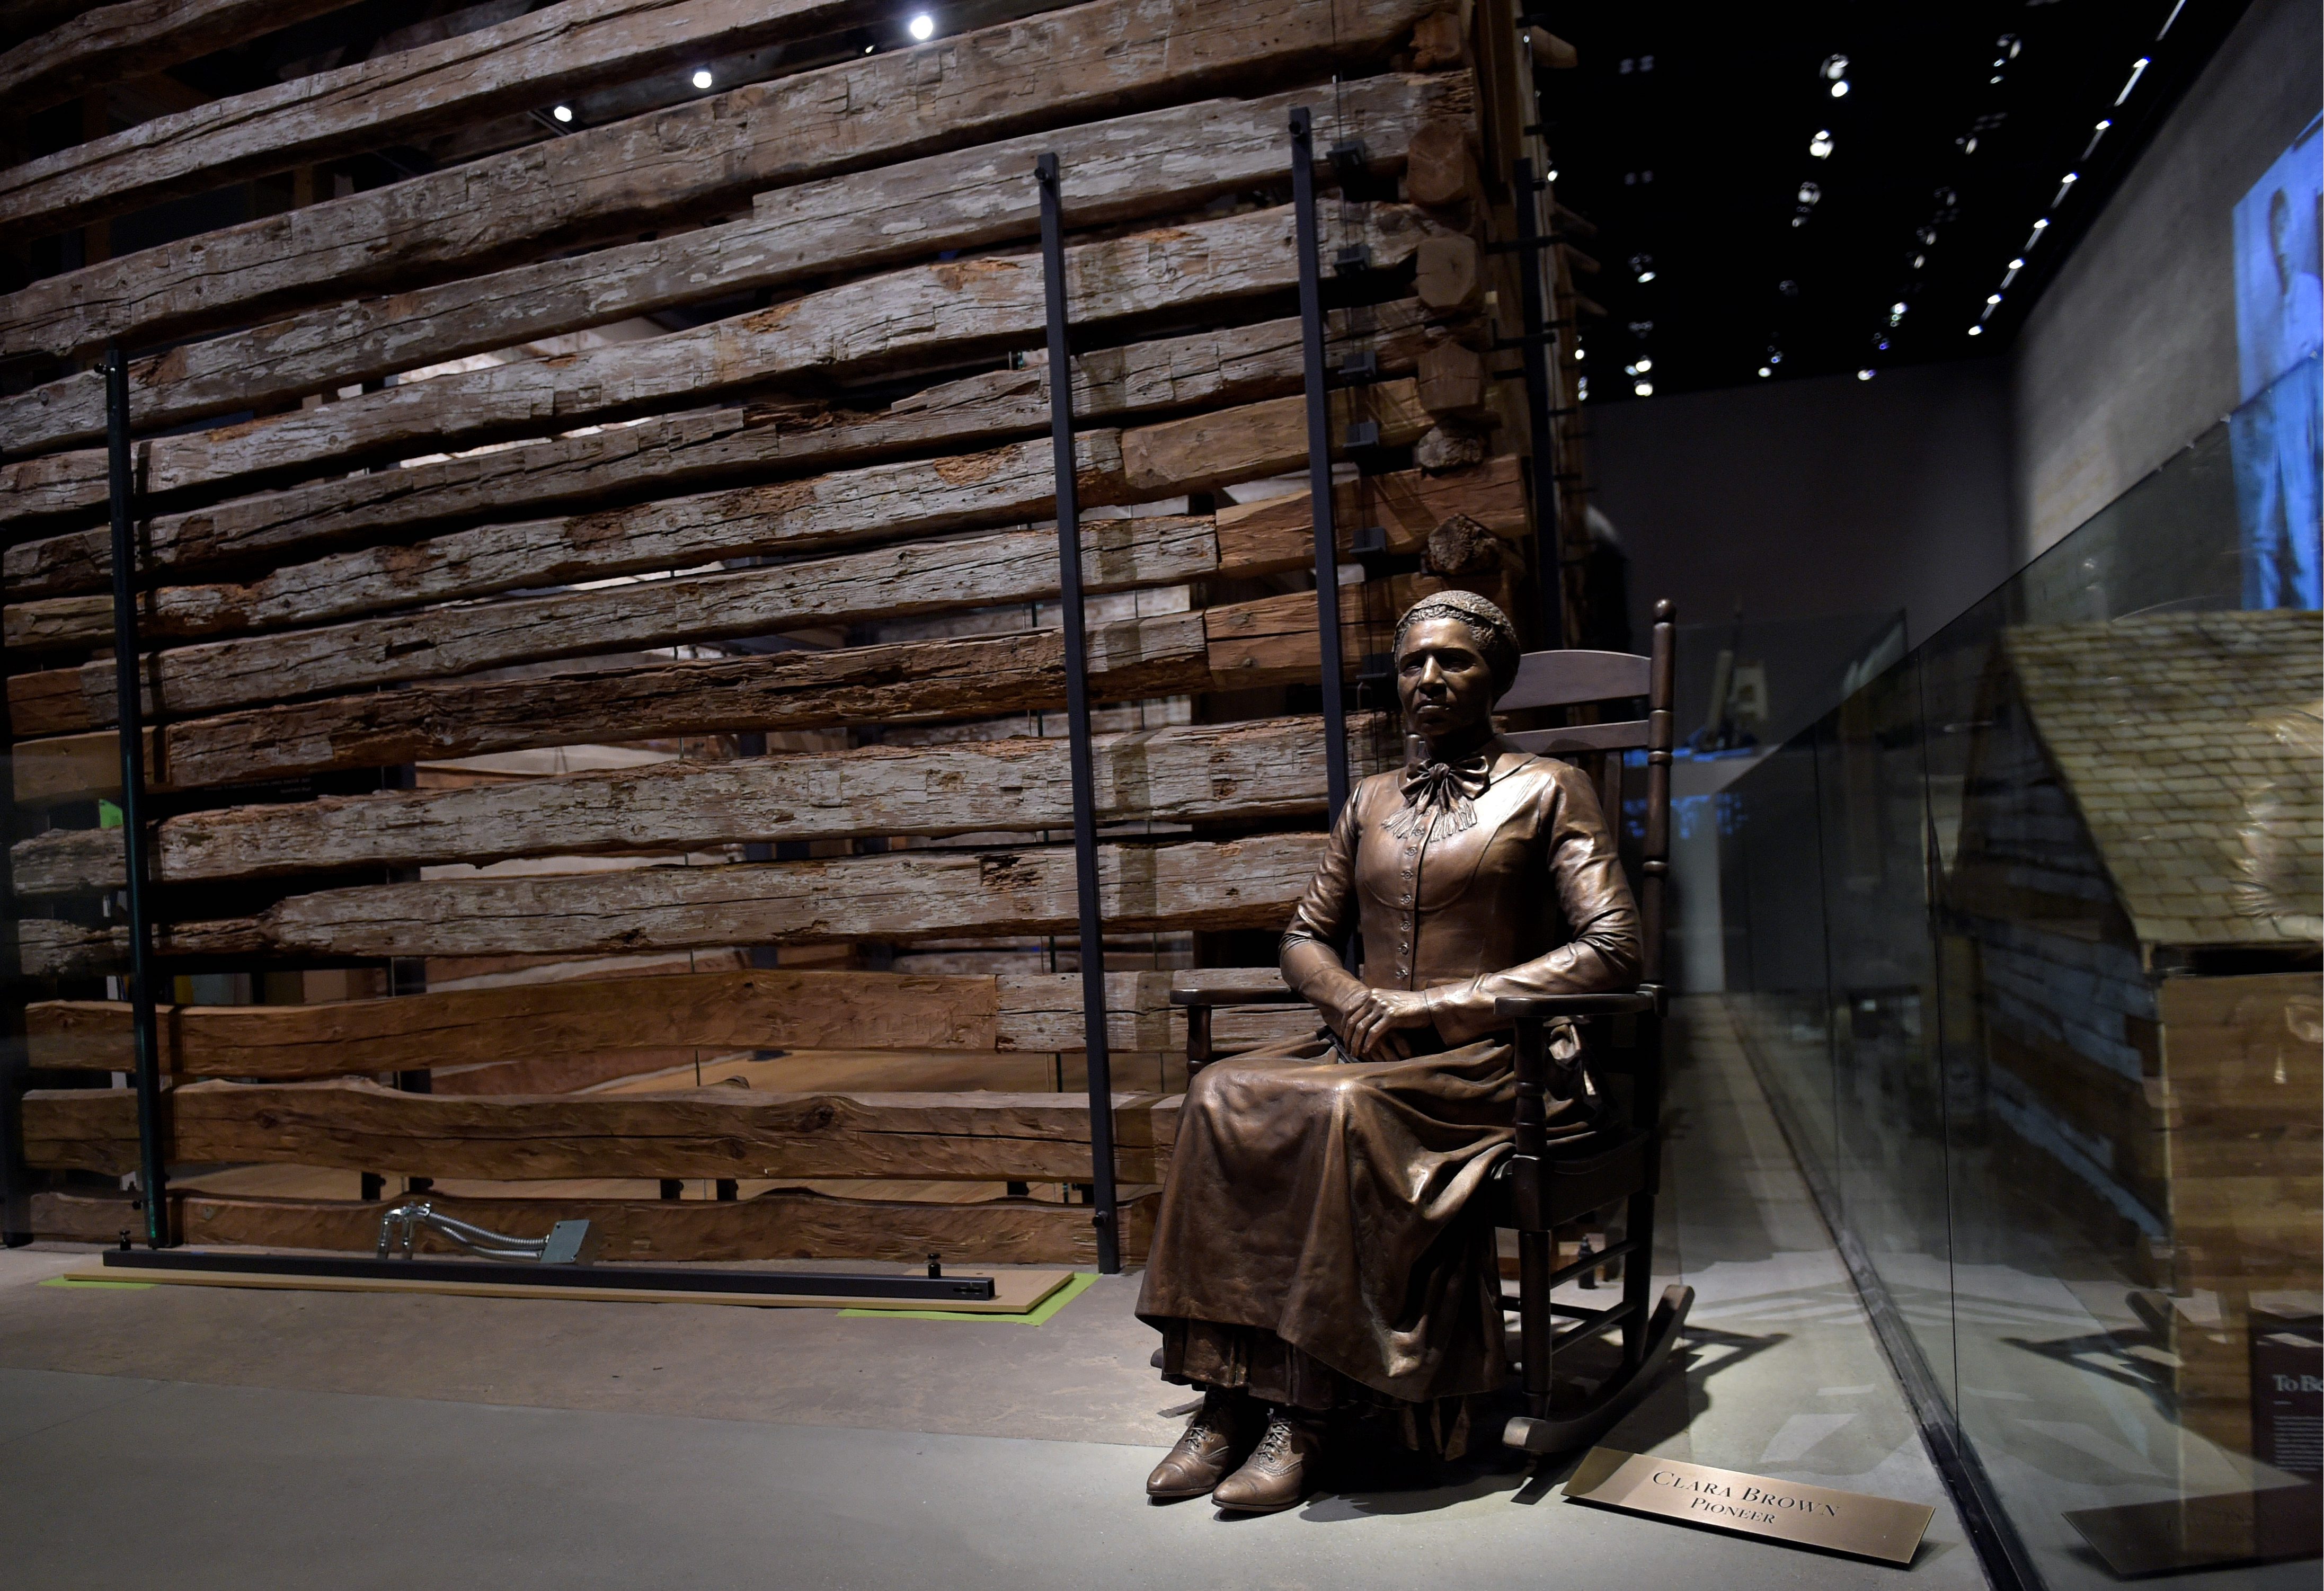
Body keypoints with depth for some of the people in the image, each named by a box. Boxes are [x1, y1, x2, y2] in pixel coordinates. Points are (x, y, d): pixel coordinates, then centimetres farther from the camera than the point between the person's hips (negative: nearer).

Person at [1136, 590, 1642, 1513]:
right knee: (1221, 1097, -24)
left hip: (1489, 1059, -5)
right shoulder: (1371, 804, 20)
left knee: (1344, 1111, -35)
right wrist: (1351, 998, -4)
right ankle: (1227, 1393, -24)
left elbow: (1612, 950, -8)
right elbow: (1305, 938, 22)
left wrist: (1436, 1001, -15)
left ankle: (1305, 1412, -27)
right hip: (1371, 1050, 5)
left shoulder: (1547, 791, 4)